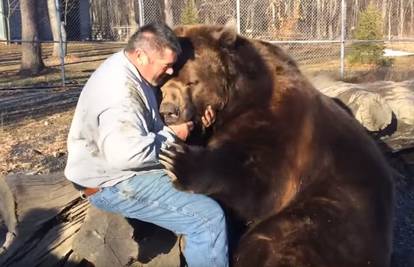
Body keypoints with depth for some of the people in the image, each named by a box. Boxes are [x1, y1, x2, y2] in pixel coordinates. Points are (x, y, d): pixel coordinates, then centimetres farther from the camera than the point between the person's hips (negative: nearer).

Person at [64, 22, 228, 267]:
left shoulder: (129, 71, 7)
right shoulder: (119, 89, -26)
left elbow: (148, 122, 20)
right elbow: (125, 153, -38)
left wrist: (190, 118, 3)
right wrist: (173, 135, -22)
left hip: (128, 170, 11)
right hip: (114, 184, -11)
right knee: (209, 217, -20)